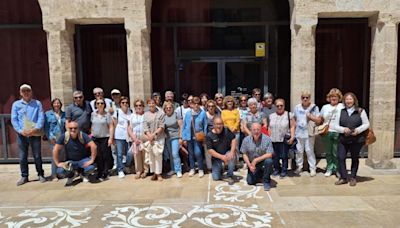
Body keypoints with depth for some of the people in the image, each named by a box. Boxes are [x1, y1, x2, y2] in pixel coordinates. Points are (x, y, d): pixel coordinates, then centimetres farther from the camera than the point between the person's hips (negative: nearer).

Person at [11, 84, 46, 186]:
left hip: (35, 134, -1)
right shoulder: (16, 104, 7)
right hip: (22, 135, 2)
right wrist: (20, 130, -12)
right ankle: (24, 177, 17)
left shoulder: (37, 103, 4)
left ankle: (40, 175, 17)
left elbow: (41, 118, -4)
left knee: (37, 156, 5)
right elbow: (14, 119, 1)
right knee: (22, 157, 6)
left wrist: (36, 129, -18)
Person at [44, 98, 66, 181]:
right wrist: (50, 137, -9)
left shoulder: (64, 114, 12)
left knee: (62, 155, 4)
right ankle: (54, 174, 3)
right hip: (53, 138, -3)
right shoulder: (48, 114, 3)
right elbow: (46, 127, -1)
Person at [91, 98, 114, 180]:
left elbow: (111, 127, -6)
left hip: (105, 138, -3)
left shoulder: (107, 115, -5)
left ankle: (105, 174, 7)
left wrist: (111, 138, -11)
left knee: (106, 156, -1)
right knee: (98, 156, 6)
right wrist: (91, 134, 9)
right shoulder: (93, 114, 6)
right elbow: (92, 125, 13)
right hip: (95, 138, 3)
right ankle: (100, 173, 16)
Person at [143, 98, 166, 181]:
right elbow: (145, 127, 2)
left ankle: (159, 173, 3)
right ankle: (154, 173, 16)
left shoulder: (161, 113, -1)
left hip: (159, 138, -3)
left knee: (158, 155, -6)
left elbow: (162, 126, -6)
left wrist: (154, 134, -14)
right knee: (151, 156, 5)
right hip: (149, 138, 3)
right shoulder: (146, 114, 9)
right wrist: (149, 136, -12)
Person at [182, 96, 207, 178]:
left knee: (197, 153, -10)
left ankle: (201, 169, 9)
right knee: (191, 153, 13)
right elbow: (184, 126, 3)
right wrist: (184, 138, 1)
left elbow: (205, 126, -3)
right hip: (189, 136, 3)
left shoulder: (203, 113, -7)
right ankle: (192, 169, 29)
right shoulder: (188, 113, -1)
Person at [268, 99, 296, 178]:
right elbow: (269, 128, 15)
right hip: (274, 140, 4)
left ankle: (284, 170, 13)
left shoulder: (289, 115, 2)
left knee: (284, 156, -1)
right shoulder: (271, 116, 14)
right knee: (275, 156, 7)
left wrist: (292, 137, -10)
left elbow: (292, 127, -2)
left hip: (284, 140, -3)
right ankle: (276, 169, 23)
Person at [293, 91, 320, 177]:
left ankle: (313, 168, 9)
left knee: (309, 150, -2)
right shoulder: (297, 107, 6)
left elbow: (318, 121, -3)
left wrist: (311, 116, -17)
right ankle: (299, 167, 22)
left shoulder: (314, 107, -2)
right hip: (299, 133, 3)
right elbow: (294, 119, 17)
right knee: (299, 150, 8)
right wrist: (295, 125, 4)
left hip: (309, 133, -3)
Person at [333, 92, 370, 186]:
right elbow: (336, 125, 4)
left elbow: (366, 124, 1)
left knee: (354, 159, 11)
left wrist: (358, 130, -16)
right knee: (341, 158, -4)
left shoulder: (360, 111, 0)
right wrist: (343, 129, -15)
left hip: (357, 140, -1)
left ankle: (353, 178, 26)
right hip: (343, 139, 2)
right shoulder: (341, 111, 4)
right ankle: (343, 178, 9)